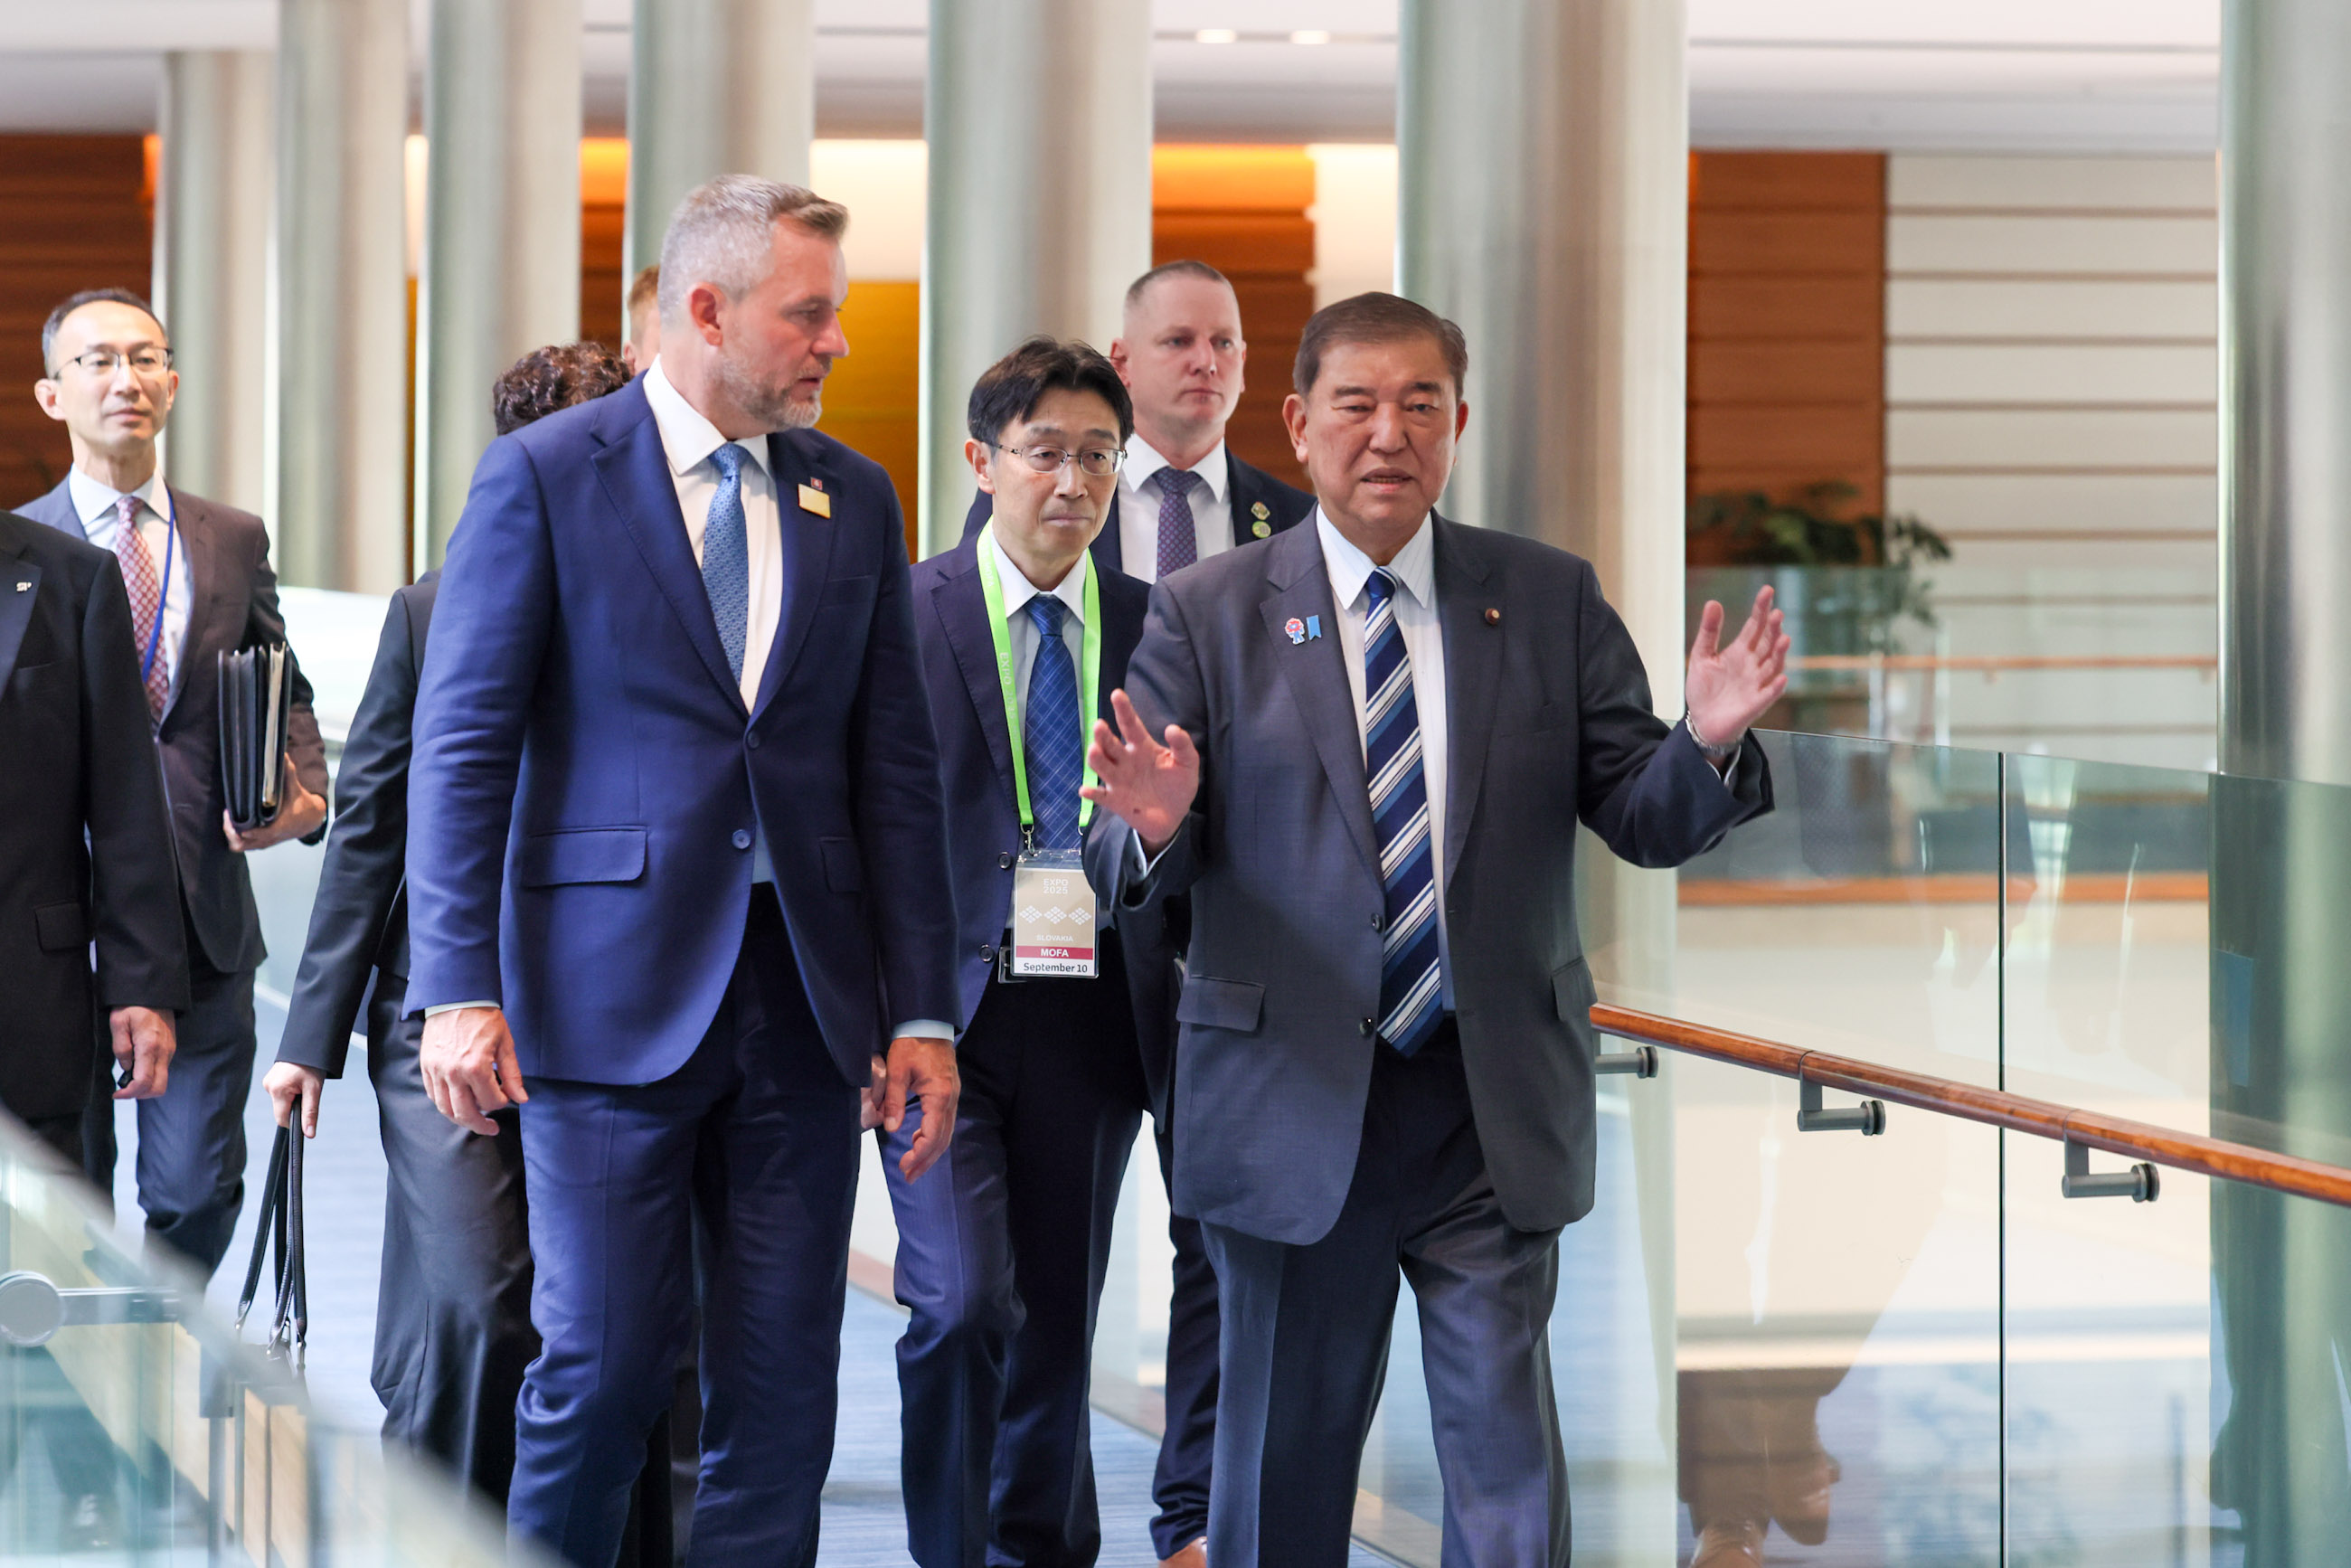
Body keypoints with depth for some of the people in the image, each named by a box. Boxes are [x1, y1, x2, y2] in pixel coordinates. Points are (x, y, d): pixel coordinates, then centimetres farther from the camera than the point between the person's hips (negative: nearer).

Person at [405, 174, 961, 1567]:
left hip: (803, 990, 4)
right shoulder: (543, 478, -2)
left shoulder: (856, 499, 12)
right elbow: (462, 748, -4)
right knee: (608, 1360, -5)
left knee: (784, 1378, 4)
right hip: (615, 989, -4)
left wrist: (924, 1010, 6)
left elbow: (897, 769, 12)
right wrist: (459, 988, -12)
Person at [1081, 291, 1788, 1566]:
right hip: (1296, 1108, -1)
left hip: (1496, 1108, 1)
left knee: (1509, 1458, 1)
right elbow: (1127, 872, -1)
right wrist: (1153, 827, -25)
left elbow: (1643, 820, 3)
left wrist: (1706, 743, -18)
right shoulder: (1206, 614, 2)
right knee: (1285, 1457, 9)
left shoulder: (1550, 601, 7)